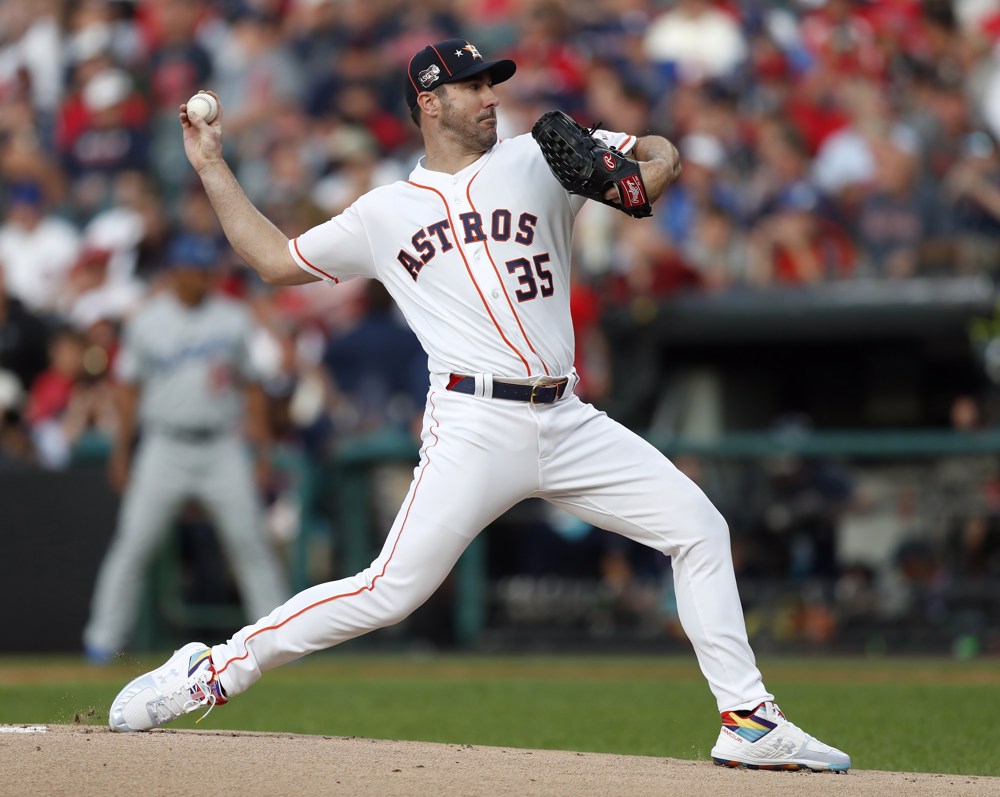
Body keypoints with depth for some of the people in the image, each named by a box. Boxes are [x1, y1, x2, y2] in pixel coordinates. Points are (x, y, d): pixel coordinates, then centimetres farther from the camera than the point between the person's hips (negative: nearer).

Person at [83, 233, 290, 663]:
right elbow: (129, 389, 8)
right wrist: (121, 451, 4)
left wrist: (261, 446, 4)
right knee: (132, 543, -5)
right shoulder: (146, 323, 3)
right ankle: (103, 639, 2)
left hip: (222, 448, 1)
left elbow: (251, 385, 10)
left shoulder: (234, 319, 6)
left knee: (251, 543, -2)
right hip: (165, 447, -1)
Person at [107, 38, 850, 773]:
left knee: (699, 527, -3)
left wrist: (634, 182, -10)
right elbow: (276, 259, 19)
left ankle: (748, 721, 3)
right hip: (476, 427, -3)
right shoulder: (385, 213, 10)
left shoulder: (537, 160, 12)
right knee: (391, 590, -14)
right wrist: (211, 166, 18)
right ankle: (212, 670, -4)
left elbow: (663, 154, 13)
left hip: (567, 422, 3)